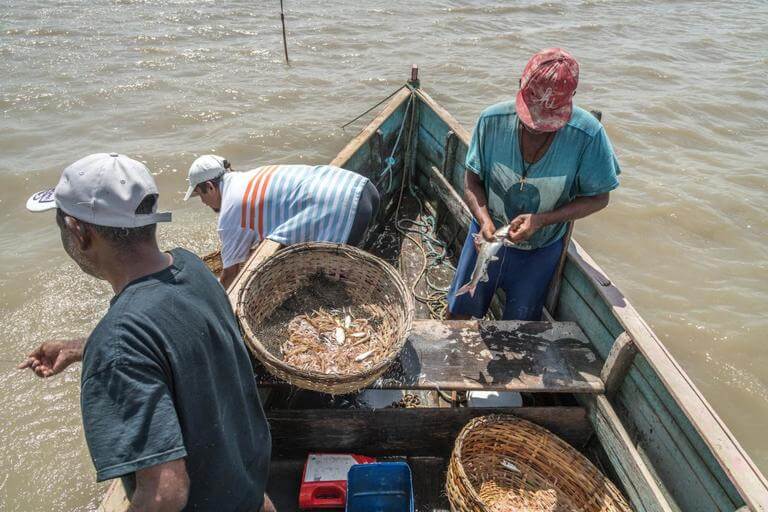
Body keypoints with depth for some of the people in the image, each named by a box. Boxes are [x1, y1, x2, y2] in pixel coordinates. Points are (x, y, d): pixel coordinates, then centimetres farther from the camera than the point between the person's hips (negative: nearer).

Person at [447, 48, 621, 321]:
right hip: (488, 235, 1)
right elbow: (472, 179, -9)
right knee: (459, 313, 13)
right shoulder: (492, 120, -19)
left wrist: (541, 220, -26)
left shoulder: (588, 135, -23)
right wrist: (484, 219, -27)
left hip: (541, 250, -1)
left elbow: (598, 198, -12)